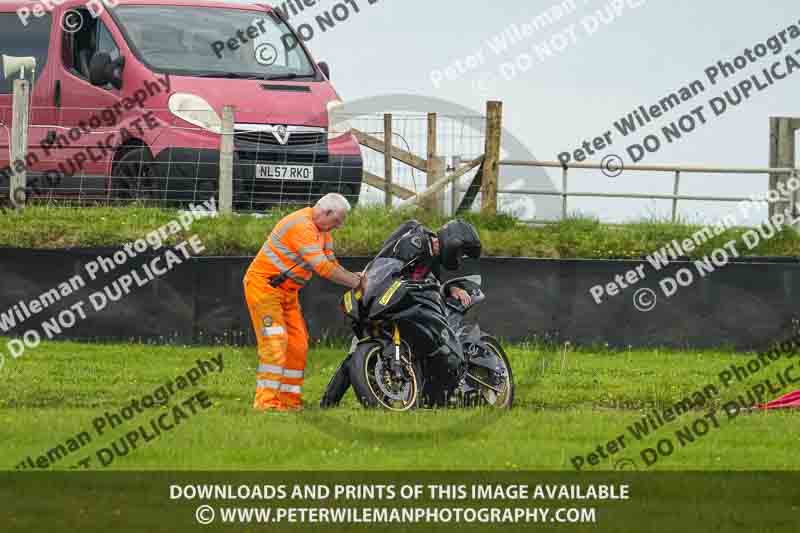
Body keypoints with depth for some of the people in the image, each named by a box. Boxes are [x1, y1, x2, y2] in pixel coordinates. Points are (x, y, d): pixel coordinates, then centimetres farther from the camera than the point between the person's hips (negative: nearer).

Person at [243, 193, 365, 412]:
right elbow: (322, 267, -27)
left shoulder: (321, 229, 10)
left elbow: (331, 263, 10)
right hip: (264, 285, -10)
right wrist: (354, 282, -21)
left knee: (297, 345, 6)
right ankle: (266, 400, -20)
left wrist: (355, 277, -7)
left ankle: (290, 400, 10)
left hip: (287, 291, 10)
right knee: (275, 343, -18)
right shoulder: (302, 226, -23)